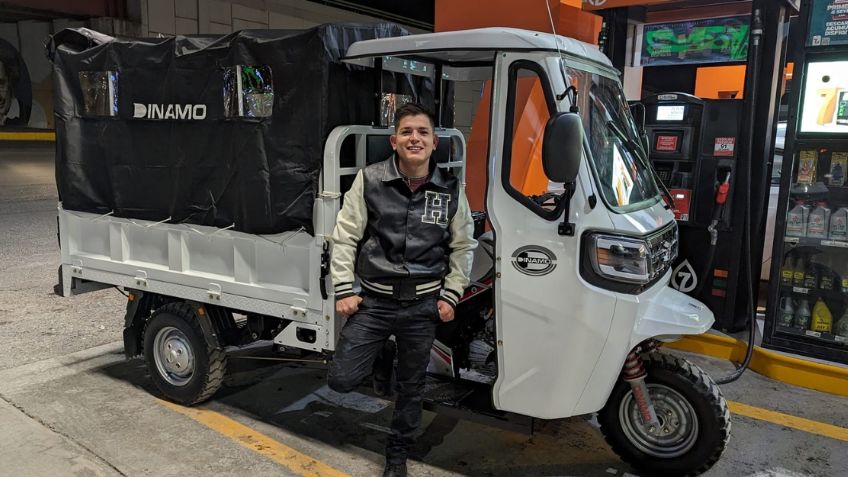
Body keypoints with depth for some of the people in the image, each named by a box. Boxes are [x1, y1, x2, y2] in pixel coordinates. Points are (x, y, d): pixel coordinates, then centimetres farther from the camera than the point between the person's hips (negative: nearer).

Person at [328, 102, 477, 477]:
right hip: (373, 300, -1)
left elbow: (462, 247, 7)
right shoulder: (369, 180, -7)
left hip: (424, 305, 1)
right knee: (341, 379, -2)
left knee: (411, 387, 13)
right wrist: (344, 290, -6)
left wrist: (451, 295, 1)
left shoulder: (451, 190, -1)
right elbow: (344, 238, -2)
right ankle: (381, 359, 32)